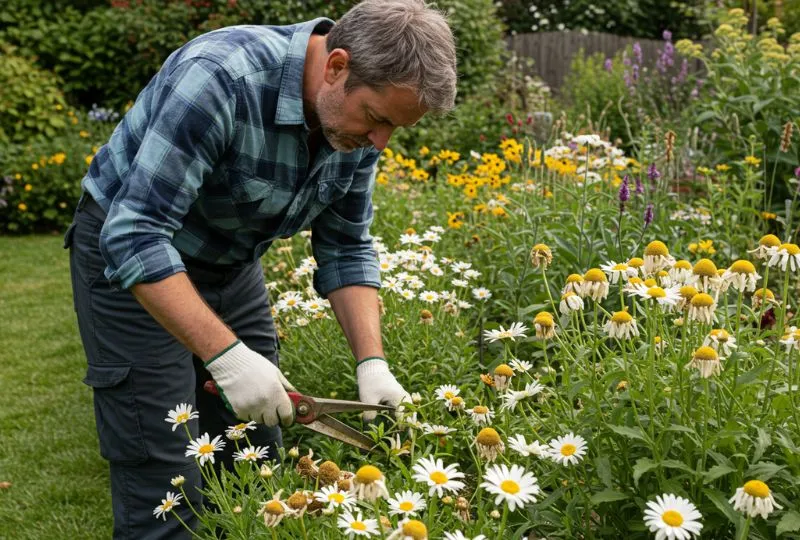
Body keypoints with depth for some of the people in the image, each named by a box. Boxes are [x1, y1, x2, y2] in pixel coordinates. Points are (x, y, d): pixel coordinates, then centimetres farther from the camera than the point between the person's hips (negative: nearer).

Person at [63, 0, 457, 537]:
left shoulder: (356, 117, -11)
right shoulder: (221, 78, -33)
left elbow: (347, 250, -3)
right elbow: (135, 234, -34)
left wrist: (372, 362, -15)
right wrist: (224, 353, -39)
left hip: (233, 266, 7)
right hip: (129, 258, -6)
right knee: (165, 487, -6)